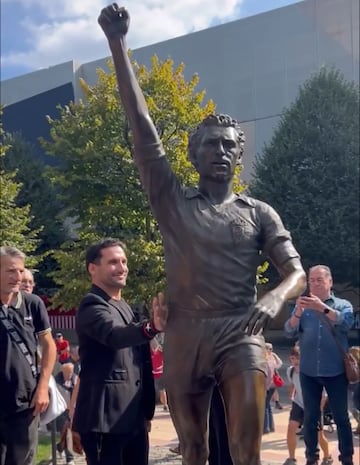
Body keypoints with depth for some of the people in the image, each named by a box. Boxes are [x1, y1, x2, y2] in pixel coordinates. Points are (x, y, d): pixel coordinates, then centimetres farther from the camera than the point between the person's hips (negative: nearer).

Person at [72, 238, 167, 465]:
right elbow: (114, 335, -32)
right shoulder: (92, 306, -10)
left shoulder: (126, 308, 17)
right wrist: (152, 326, -50)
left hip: (134, 418, 9)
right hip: (104, 419, -9)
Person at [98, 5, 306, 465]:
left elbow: (296, 271, 3)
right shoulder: (172, 201, 8)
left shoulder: (259, 213, 11)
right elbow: (141, 126, 2)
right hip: (185, 336, 1)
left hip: (239, 335, -1)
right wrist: (117, 43, -2)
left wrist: (275, 297, -23)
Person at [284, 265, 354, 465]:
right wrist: (298, 311, -24)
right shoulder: (303, 307, 7)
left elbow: (346, 323, -17)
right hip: (309, 372, 2)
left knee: (341, 417, 3)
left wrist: (323, 308, -31)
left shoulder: (343, 305, 4)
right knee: (310, 417, 6)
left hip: (336, 372, -2)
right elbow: (290, 331, -5)